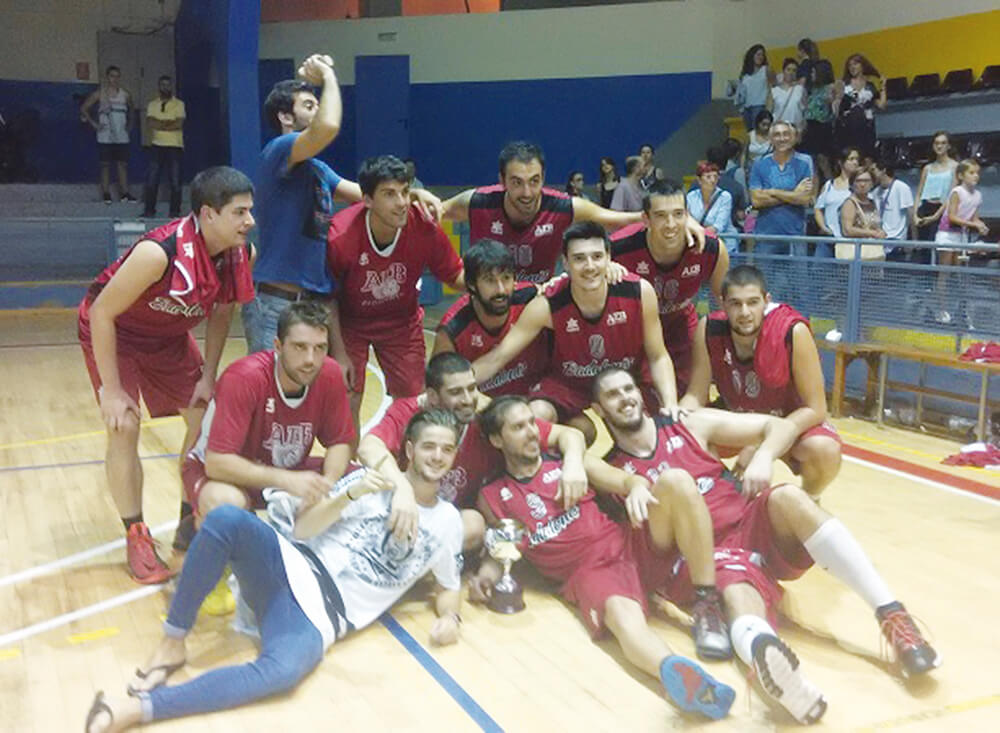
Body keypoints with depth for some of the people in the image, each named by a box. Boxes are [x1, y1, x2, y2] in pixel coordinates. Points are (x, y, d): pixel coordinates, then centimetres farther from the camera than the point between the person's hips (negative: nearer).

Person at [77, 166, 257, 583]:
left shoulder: (242, 255, -19)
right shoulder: (160, 252, -38)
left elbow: (220, 313, -1)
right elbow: (102, 313, -28)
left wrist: (208, 376, -5)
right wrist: (110, 390, -24)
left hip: (168, 334, 6)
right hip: (111, 331, -6)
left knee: (207, 420, 2)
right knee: (124, 428, -14)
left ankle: (189, 524, 20)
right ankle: (136, 539, 3)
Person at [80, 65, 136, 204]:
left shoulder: (125, 94, 6)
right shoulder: (99, 94, -1)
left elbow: (131, 110, 24)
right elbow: (84, 108, 3)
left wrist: (129, 124, 12)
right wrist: (93, 123, -3)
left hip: (122, 136, 2)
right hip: (105, 136, -2)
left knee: (123, 164, 0)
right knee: (105, 164, 1)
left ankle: (124, 193, 3)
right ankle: (106, 193, 4)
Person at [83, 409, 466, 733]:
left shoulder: (448, 523, 12)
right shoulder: (372, 480, 8)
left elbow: (449, 585, 21)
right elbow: (302, 528, 2)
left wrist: (450, 617, -2)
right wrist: (352, 494, -15)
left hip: (323, 614, -1)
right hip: (291, 567, 1)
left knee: (284, 670, -37)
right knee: (226, 519, -31)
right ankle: (173, 642, -16)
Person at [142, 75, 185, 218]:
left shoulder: (179, 104, 3)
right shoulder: (152, 105, 12)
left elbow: (179, 124, -11)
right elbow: (151, 122, -4)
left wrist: (159, 124, -7)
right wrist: (169, 123, -10)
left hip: (174, 146, -2)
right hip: (157, 146, 3)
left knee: (175, 180, -3)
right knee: (151, 179, 0)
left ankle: (175, 211, 2)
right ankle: (149, 210, 5)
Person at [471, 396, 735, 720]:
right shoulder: (492, 497, 9)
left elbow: (629, 480, 9)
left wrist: (638, 490, -16)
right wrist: (486, 573, -5)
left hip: (630, 546, 3)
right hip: (589, 572, -3)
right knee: (624, 617, -38)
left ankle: (709, 605, -22)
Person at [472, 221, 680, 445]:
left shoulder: (639, 292, -23)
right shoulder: (547, 305, -26)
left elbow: (658, 357, -10)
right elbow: (497, 358, -23)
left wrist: (671, 406, -24)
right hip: (569, 382, -1)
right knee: (536, 416, -27)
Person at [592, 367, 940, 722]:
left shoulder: (692, 425, 12)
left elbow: (781, 425, 11)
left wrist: (763, 458, -9)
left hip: (753, 526, 3)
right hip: (706, 556, -3)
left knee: (789, 498, -30)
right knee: (740, 599, -36)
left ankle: (892, 616, -35)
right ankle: (765, 653, -75)